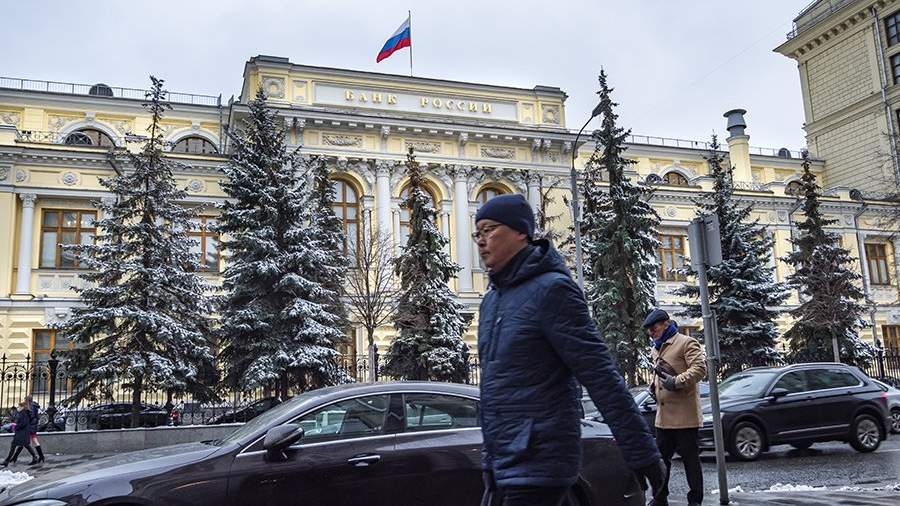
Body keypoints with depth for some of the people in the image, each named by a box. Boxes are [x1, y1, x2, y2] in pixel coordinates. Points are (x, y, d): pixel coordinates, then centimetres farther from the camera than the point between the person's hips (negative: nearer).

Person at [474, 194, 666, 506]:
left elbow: (601, 377, -16)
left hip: (537, 467, -8)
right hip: (500, 467, 8)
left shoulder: (551, 289, -12)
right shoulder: (492, 299, 13)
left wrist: (643, 454, -16)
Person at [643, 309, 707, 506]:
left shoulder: (686, 343, -7)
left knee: (691, 460, 2)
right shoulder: (655, 349, 19)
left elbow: (700, 368, -17)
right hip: (663, 416, 8)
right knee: (660, 458, 12)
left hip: (685, 415, -8)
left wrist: (677, 381, -24)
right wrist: (654, 385, 14)